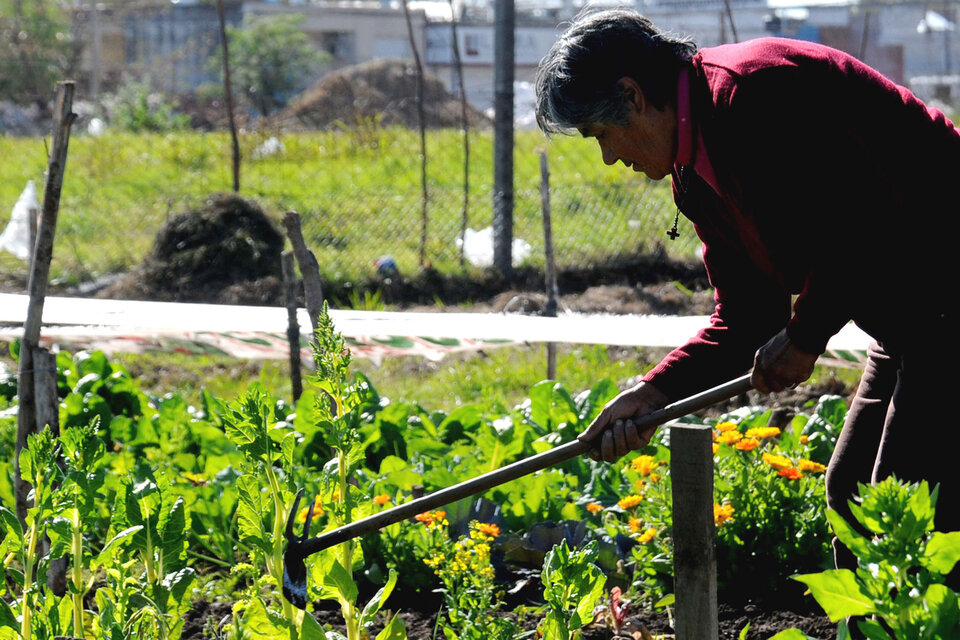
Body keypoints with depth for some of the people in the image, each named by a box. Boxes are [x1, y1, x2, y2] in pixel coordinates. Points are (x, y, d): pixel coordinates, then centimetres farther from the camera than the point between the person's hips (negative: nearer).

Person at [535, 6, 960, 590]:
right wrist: (653, 395, 2)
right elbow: (747, 322, 14)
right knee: (851, 494, 15)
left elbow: (872, 219, -25)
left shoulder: (755, 89, -20)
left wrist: (808, 333, -14)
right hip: (909, 321, 11)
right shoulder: (695, 175, 12)